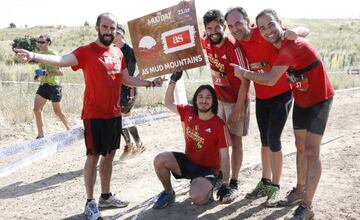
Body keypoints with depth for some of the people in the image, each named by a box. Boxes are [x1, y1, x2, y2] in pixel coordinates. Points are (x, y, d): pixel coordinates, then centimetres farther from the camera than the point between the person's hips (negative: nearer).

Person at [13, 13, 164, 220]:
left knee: (109, 155, 14)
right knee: (94, 157, 0)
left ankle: (106, 196, 29)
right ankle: (90, 202, 14)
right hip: (95, 115, -6)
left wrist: (150, 83, 15)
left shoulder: (118, 52, 8)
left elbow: (126, 79, 20)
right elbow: (62, 60, -28)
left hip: (114, 114, 7)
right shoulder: (86, 51, -11)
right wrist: (34, 56, -45)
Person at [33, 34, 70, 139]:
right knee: (36, 109, -5)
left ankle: (69, 129, 28)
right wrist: (38, 75, 6)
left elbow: (61, 72, -19)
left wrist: (48, 73, -32)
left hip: (53, 85, -7)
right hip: (43, 85, 7)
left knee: (57, 111, 6)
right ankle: (40, 134, 3)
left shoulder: (53, 54, -14)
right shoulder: (40, 54, 8)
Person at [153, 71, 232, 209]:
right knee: (159, 160, -20)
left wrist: (225, 185, -16)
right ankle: (168, 193, 4)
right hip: (187, 161, 5)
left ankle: (207, 189, 9)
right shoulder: (188, 112, -6)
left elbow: (224, 157, -15)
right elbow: (168, 103, 6)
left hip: (207, 169, -4)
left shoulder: (219, 125, -19)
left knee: (197, 198, -30)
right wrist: (173, 81, -7)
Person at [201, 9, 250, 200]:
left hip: (236, 100, -6)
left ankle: (234, 183, 9)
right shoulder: (206, 43, -7)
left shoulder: (233, 47, -25)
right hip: (218, 98, 6)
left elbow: (245, 80, -23)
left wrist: (237, 109, -24)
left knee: (235, 141, 0)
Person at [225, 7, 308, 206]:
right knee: (264, 140, 14)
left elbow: (305, 30, -13)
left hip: (281, 95, -5)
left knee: (273, 139, -9)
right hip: (261, 97, 6)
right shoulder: (238, 44, -4)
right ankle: (265, 183, 28)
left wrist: (295, 32, -36)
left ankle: (275, 187, 8)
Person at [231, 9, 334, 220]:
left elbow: (270, 80, -32)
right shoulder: (280, 46, -6)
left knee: (311, 151, -10)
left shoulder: (293, 46, -31)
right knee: (300, 146, 14)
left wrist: (244, 73, -17)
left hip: (319, 99, -8)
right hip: (301, 100, 8)